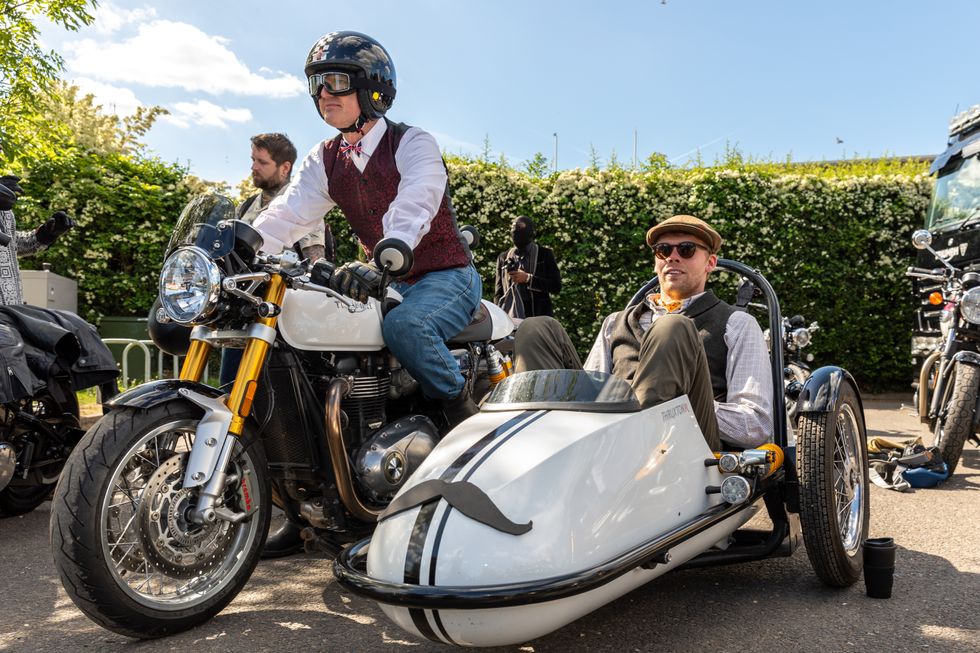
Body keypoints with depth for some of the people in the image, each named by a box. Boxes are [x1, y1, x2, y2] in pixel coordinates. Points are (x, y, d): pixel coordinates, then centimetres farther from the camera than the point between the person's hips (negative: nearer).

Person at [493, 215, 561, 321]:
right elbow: (498, 293, 15)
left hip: (539, 317, -1)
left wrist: (528, 279, -9)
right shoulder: (503, 257, 15)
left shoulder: (545, 254, 9)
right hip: (511, 318, 1)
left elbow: (556, 286, 0)